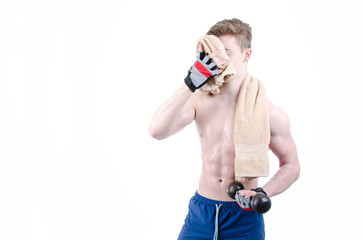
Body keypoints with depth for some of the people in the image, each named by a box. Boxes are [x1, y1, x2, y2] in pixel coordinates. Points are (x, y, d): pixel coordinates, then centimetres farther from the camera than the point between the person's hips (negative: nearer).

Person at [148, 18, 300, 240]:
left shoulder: (269, 114, -10)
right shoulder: (199, 101, -3)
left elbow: (291, 166, 0)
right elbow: (157, 130, -17)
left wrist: (264, 193, -18)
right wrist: (189, 84, -21)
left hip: (244, 218, -2)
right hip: (200, 212, 2)